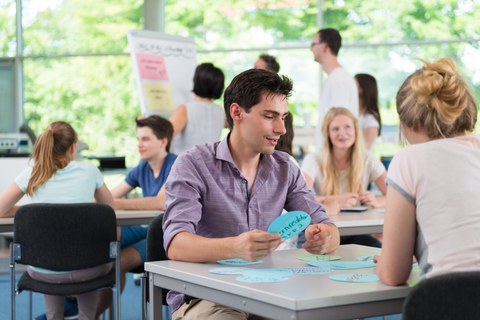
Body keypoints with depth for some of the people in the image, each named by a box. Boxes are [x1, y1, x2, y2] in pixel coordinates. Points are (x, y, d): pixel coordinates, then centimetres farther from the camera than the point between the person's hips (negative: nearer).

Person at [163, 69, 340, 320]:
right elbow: (176, 244, -21)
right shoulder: (193, 165, -8)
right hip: (202, 298, -5)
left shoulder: (285, 169, 8)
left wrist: (323, 238, -24)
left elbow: (328, 229, 3)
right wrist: (234, 247, -42)